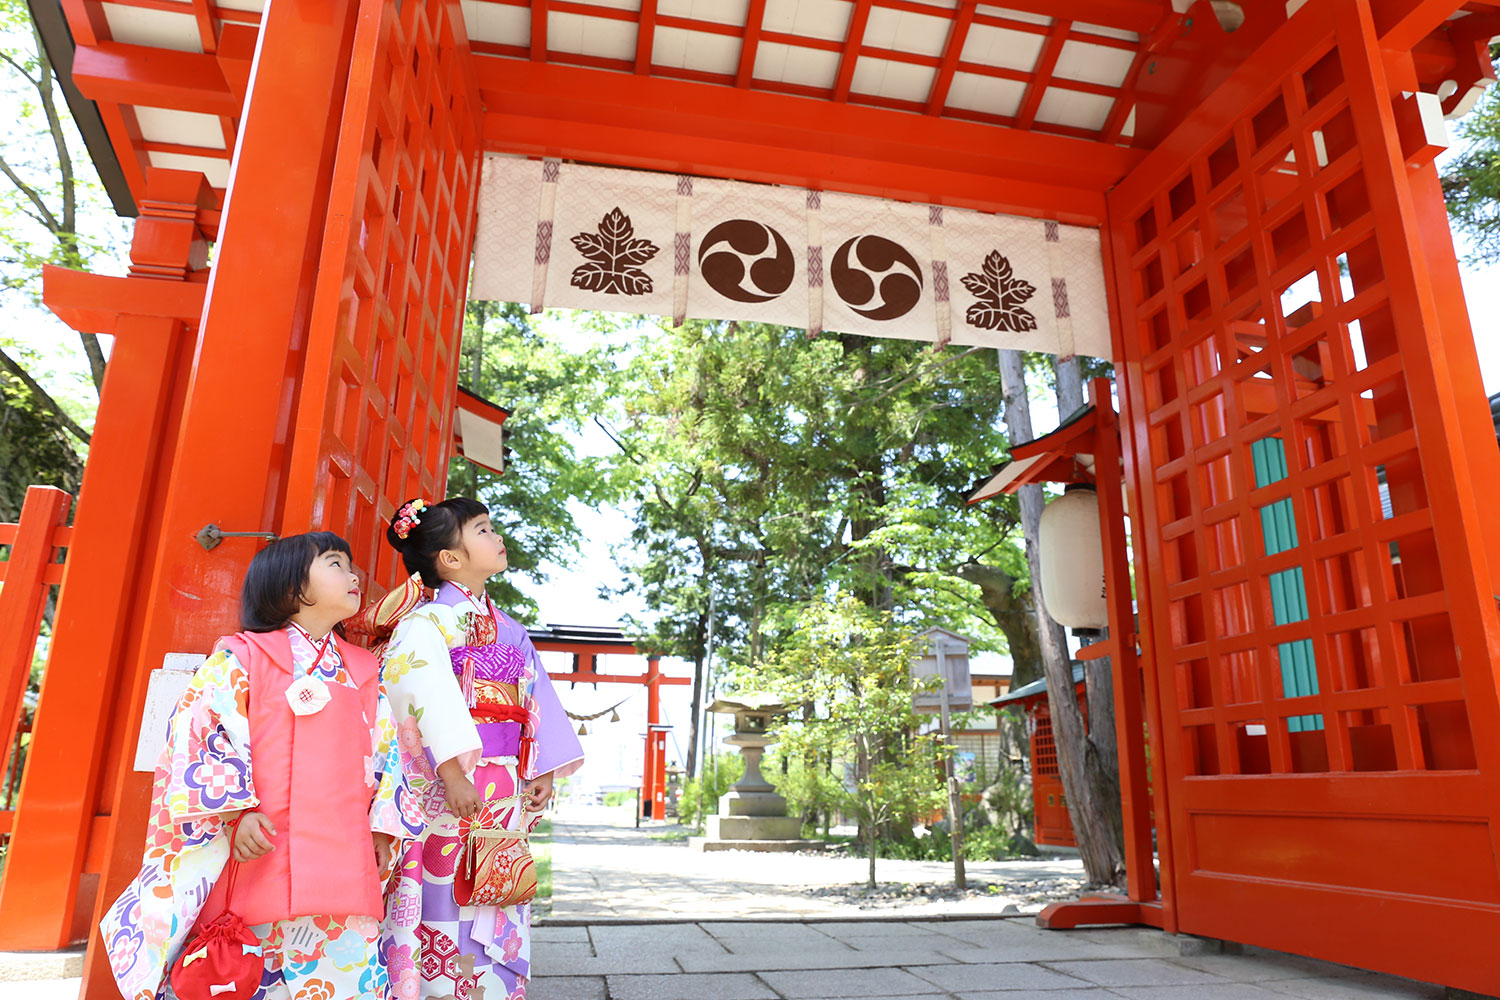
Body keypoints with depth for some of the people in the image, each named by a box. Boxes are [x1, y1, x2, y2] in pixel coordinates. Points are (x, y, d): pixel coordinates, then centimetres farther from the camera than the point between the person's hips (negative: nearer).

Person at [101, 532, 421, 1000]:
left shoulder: (365, 671, 15)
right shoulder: (240, 657, 2)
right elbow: (199, 735, -5)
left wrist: (383, 829, 8)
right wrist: (238, 812, -14)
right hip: (258, 857, -3)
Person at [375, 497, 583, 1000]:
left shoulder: (509, 629, 16)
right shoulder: (427, 621, -6)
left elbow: (537, 699, 16)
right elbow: (425, 696, -19)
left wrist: (543, 770, 8)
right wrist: (452, 772, -27)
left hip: (506, 788, 7)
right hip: (447, 783, -7)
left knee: (498, 912, 10)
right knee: (445, 902, -4)